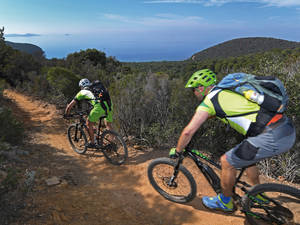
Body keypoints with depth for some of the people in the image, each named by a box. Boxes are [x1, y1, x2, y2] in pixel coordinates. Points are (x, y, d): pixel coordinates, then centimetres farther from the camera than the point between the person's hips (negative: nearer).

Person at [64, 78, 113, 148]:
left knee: (89, 123, 15)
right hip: (109, 105, 6)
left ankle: (92, 143, 22)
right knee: (108, 124, 23)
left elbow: (69, 105, 24)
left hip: (99, 107, -5)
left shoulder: (82, 92, 21)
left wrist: (66, 114, 40)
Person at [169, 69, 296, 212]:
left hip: (271, 138, -9)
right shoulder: (226, 91, 20)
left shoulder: (209, 100, -5)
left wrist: (177, 151, 11)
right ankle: (258, 195, 45)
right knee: (246, 157, 29)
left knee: (227, 162, 6)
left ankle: (225, 202, 28)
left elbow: (188, 132, -5)